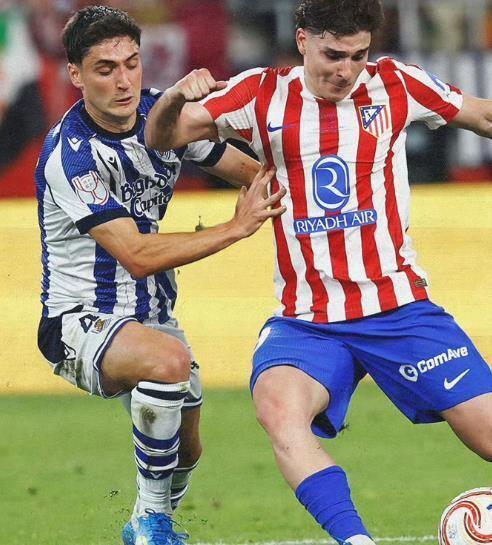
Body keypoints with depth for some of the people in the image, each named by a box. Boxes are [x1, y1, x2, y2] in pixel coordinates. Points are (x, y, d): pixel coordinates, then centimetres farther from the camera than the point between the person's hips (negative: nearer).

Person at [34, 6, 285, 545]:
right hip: (81, 323, -8)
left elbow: (251, 171, 8)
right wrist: (236, 228, -28)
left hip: (153, 313, 8)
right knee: (169, 359, -36)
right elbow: (137, 255, -28)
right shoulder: (69, 155, -24)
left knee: (185, 450, 13)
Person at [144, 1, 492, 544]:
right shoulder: (263, 95, 1)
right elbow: (160, 138, 2)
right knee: (276, 404, -32)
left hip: (399, 308, 1)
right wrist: (177, 97, -20)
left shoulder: (395, 85, 2)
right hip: (306, 317, -1)